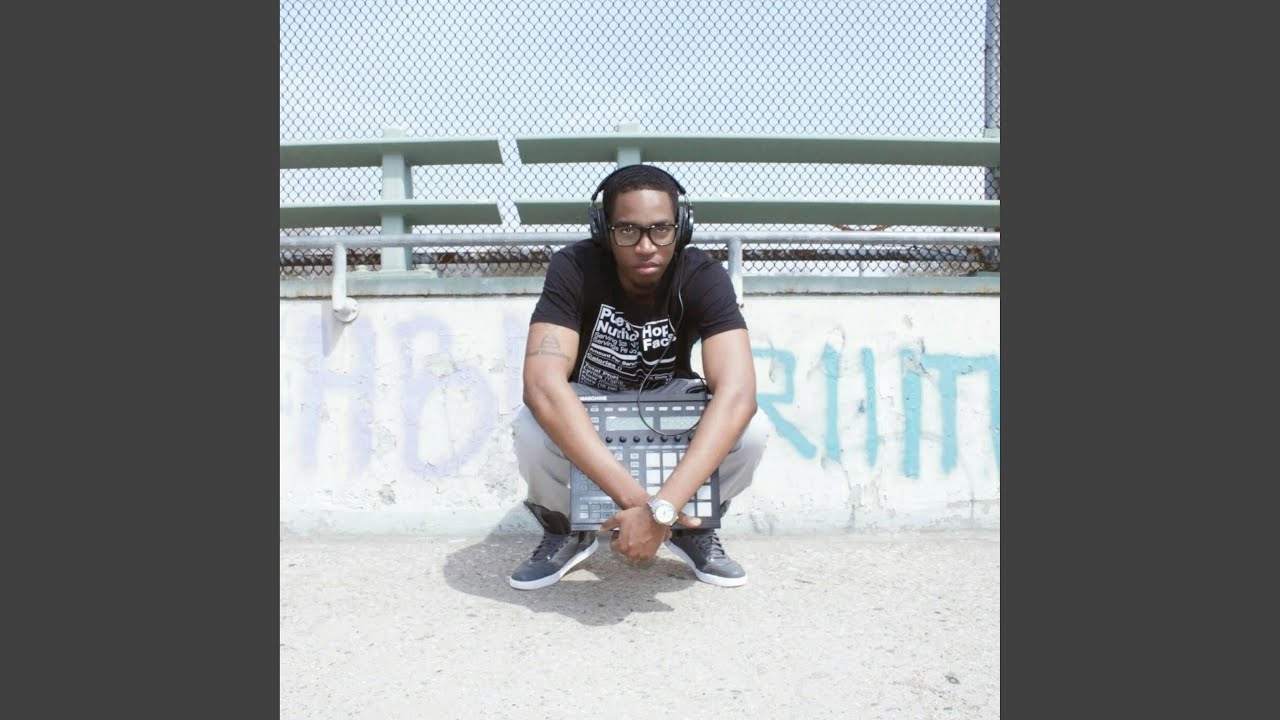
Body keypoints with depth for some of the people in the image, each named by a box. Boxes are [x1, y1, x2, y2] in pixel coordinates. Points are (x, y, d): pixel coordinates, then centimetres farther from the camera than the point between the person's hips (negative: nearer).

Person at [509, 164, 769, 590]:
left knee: (750, 434, -30)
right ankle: (565, 531, 1)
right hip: (589, 404, 0)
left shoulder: (702, 276, -27)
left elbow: (737, 392, -39)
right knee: (532, 431, -34)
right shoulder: (574, 268, -28)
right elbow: (543, 383, -41)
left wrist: (660, 509, -50)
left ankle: (693, 529, 3)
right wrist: (634, 498, -48)